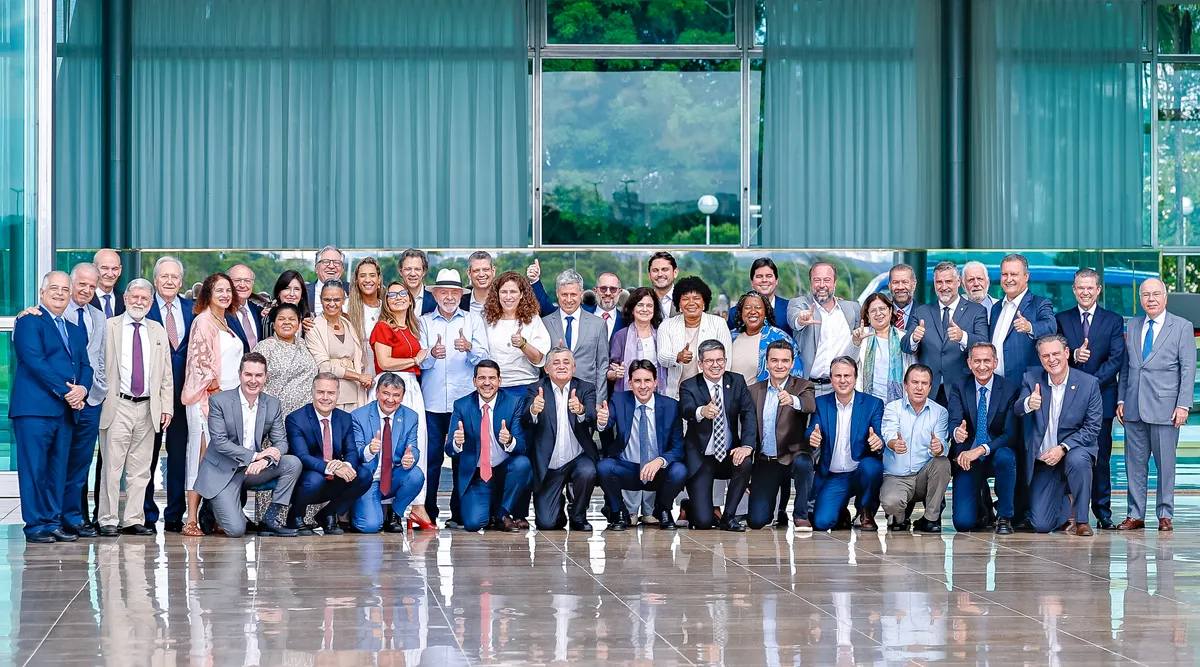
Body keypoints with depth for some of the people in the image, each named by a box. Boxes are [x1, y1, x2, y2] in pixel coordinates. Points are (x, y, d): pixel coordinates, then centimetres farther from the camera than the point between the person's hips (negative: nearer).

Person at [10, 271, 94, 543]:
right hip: (35, 408, -7)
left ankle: (53, 522, 10)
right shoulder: (29, 322, -1)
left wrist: (82, 389, -7)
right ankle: (35, 525, -3)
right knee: (34, 467, -6)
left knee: (58, 469, 7)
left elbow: (86, 366, 16)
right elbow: (35, 362, -12)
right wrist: (65, 392, -15)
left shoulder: (76, 331, 22)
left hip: (66, 409, 7)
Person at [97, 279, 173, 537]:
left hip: (148, 409, 4)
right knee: (112, 467, -4)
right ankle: (108, 521, 0)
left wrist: (167, 407, 6)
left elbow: (167, 374, 14)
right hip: (117, 407, -4)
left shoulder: (158, 331, 14)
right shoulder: (108, 327, 2)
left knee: (140, 469, 6)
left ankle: (133, 520, 11)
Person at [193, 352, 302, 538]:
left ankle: (272, 519, -9)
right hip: (222, 472, -5)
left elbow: (281, 442, -1)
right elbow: (220, 442, -16)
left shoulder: (272, 404, 2)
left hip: (254, 469, 5)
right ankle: (212, 509, 16)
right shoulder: (219, 401, -10)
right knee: (235, 530, -19)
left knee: (293, 463, -19)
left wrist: (265, 459, -24)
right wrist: (255, 456, -24)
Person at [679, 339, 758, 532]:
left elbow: (749, 414, -8)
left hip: (729, 456, 3)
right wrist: (702, 412, -53)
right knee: (703, 522, -13)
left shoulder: (737, 382, 1)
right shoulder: (689, 387, -8)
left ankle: (729, 516, -11)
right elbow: (686, 410, -28)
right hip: (700, 458, -3)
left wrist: (747, 446, -26)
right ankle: (691, 507, 26)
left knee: (745, 463, -34)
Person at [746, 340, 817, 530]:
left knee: (802, 463, -39)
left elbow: (811, 405, -26)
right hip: (765, 462, 3)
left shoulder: (803, 387, -1)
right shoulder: (754, 391, 8)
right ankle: (780, 502, 29)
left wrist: (792, 400, -49)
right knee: (756, 521, -7)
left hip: (793, 455, -3)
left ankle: (801, 515, -16)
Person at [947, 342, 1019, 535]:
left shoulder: (1010, 389, -6)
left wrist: (982, 450, -29)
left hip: (996, 455, -1)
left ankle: (1004, 517, -16)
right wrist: (957, 432, -41)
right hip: (967, 460, 1)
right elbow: (953, 421, -15)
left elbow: (1011, 433, -14)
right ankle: (982, 501, 27)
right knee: (963, 523, -13)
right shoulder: (959, 388, 0)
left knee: (1005, 457, -39)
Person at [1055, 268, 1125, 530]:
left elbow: (1116, 359, -3)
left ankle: (1103, 513, 7)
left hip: (1101, 397, -1)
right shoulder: (1061, 319, 11)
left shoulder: (1114, 321, 7)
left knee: (1101, 458, 0)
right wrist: (1073, 355, -18)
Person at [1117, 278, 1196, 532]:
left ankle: (1165, 514, 9)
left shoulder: (1182, 326, 0)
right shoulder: (1133, 325, 13)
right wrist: (1121, 399, 8)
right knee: (1134, 463, 5)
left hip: (1164, 407, -4)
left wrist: (1183, 405, -11)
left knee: (1165, 462, 1)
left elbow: (1188, 369, -3)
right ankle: (1136, 515, 11)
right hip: (1134, 407, 4)